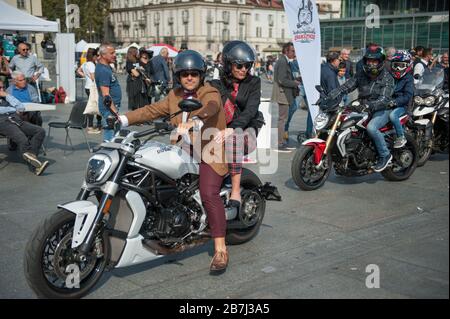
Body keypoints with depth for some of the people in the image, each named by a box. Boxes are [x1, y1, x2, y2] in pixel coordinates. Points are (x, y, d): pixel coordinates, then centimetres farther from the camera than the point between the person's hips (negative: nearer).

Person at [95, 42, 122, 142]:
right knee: (110, 135, -9)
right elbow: (106, 95, -25)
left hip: (113, 106, 10)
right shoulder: (103, 70, -20)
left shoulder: (106, 66, 10)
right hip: (109, 108, -10)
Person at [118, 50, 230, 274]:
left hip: (209, 151, -7)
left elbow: (209, 108, -29)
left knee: (209, 194, -25)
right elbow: (152, 110, 9)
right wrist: (125, 119, -5)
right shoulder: (175, 96, 16)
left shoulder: (211, 94, -6)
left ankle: (221, 250, -21)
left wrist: (194, 121, -52)